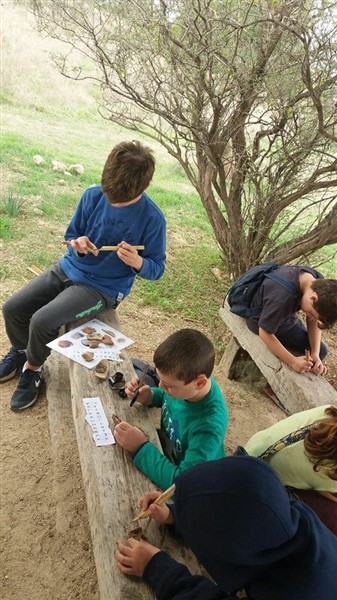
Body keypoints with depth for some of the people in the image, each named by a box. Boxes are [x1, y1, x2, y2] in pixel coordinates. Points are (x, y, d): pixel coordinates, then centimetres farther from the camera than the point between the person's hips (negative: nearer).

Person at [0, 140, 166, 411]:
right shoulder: (93, 195, -7)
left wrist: (136, 262, -32)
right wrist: (77, 243, -18)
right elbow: (71, 234, 7)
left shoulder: (152, 219, -18)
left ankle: (33, 368, 12)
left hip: (103, 288, -5)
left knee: (41, 321, -22)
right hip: (69, 268, 5)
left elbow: (156, 269, -9)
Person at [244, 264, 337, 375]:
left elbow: (313, 321, -9)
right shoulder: (282, 297, -43)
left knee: (320, 351, 14)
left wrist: (315, 355, -19)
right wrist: (293, 361, -30)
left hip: (285, 314, 7)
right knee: (320, 350, -6)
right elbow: (265, 333, -31)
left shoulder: (318, 282, -18)